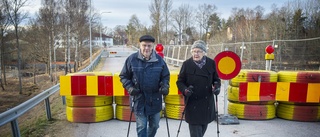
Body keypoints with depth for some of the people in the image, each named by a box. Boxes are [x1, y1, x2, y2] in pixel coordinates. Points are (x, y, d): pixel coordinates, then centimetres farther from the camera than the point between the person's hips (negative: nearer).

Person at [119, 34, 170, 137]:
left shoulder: (159, 60, -3)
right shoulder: (132, 59, -8)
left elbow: (166, 76, 8)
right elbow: (124, 76, 1)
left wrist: (164, 86, -11)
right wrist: (129, 87, -14)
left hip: (155, 99, 3)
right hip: (139, 99, -2)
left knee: (154, 125, 18)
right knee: (141, 127, 3)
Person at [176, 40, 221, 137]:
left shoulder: (211, 63, 1)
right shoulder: (187, 64, -5)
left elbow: (216, 79, 13)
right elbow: (180, 81, -1)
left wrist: (217, 86, -9)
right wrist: (185, 90, -20)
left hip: (207, 102, 3)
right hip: (192, 102, -3)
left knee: (203, 127, 17)